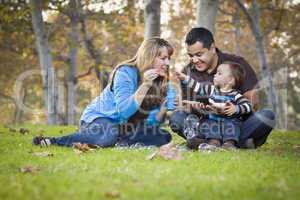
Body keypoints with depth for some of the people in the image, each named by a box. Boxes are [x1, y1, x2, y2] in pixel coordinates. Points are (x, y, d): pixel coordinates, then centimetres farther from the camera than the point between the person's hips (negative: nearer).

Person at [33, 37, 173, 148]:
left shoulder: (160, 81, 1)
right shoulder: (125, 72, -18)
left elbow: (152, 121, -3)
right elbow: (124, 111, -31)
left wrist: (165, 106, -21)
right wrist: (145, 85, -36)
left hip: (123, 127, 6)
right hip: (98, 119, -6)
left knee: (164, 137, -11)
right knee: (108, 136, -40)